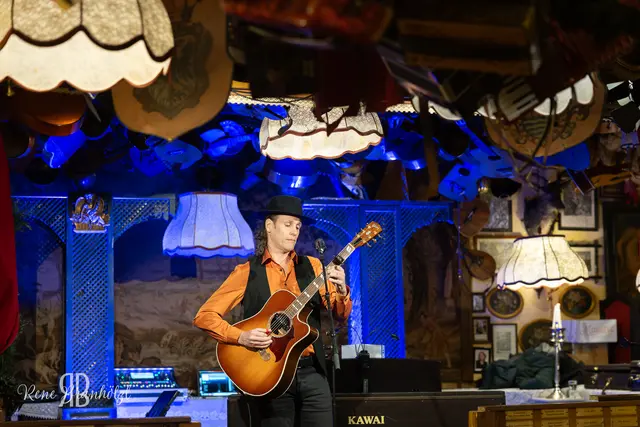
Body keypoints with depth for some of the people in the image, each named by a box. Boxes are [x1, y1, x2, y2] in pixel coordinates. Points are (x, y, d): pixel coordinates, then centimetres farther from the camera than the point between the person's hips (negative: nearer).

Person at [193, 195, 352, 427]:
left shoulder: (312, 266, 10)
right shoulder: (246, 272, 1)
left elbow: (340, 316, 7)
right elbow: (204, 316, -3)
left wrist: (341, 291, -14)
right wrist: (241, 337, -17)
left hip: (312, 372, 3)